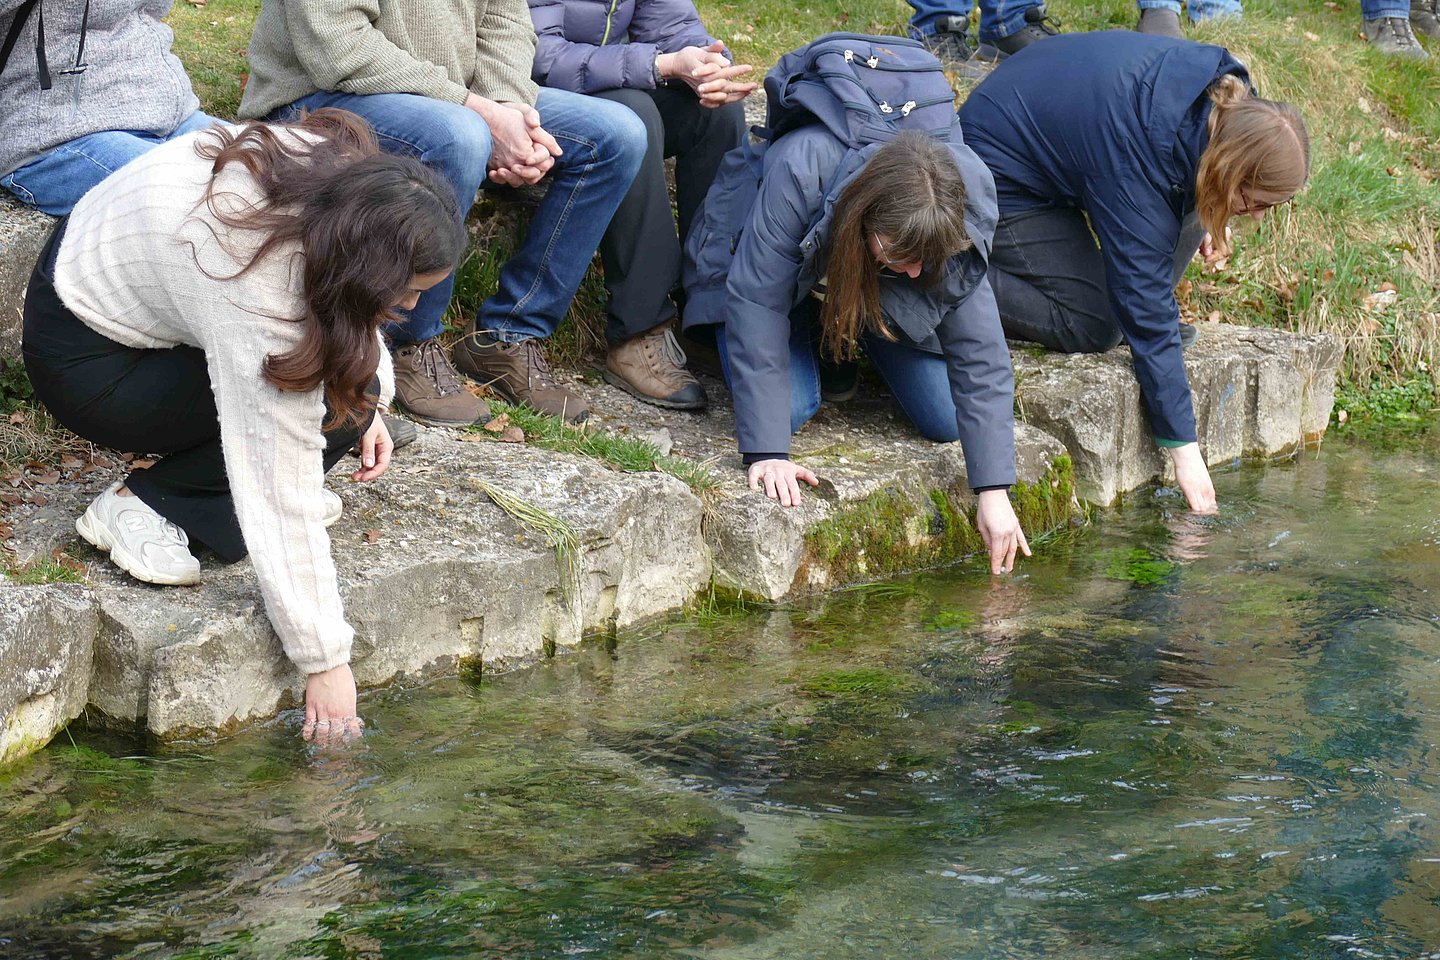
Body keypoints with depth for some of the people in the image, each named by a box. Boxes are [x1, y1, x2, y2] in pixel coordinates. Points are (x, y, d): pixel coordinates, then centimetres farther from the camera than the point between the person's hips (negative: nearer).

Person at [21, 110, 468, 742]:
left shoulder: (337, 164, -18)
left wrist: (373, 401, -2)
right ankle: (146, 505, -10)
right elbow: (284, 502, -32)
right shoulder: (260, 296, -38)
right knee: (335, 404, -21)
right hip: (86, 363, -8)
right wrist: (324, 660, -26)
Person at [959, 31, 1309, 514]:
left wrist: (1208, 215, 6)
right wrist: (1183, 449, -29)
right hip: (1004, 179, -8)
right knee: (1095, 327, -16)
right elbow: (1146, 319, -32)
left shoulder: (1226, 92, -17)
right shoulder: (1136, 164, -36)